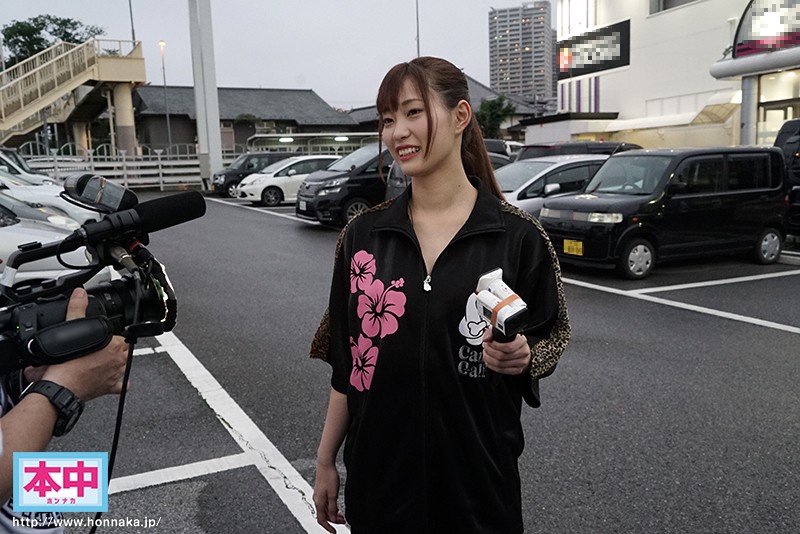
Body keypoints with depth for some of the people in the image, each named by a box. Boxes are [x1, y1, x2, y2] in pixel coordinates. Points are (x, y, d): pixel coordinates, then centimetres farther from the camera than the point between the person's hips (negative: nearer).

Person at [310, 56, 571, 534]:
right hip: (378, 476, 2)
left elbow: (549, 345, 0)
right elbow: (346, 364, 4)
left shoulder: (517, 237, -10)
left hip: (478, 477, -1)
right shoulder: (363, 235, -2)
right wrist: (326, 460, 6)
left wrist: (520, 359, -21)